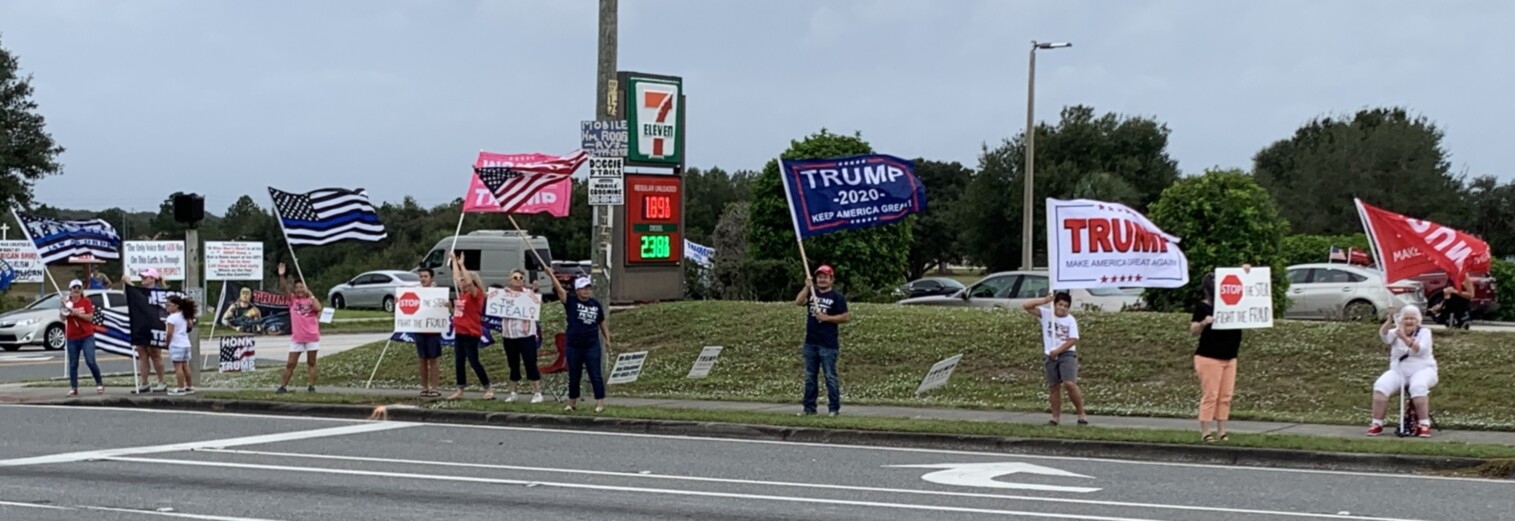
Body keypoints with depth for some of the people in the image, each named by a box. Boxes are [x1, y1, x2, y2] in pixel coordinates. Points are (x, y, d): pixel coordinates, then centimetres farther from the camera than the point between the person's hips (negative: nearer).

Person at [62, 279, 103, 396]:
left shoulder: (86, 301, 0)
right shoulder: (67, 303, 6)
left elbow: (90, 317, -8)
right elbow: (63, 319, -3)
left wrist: (76, 313, -18)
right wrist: (65, 309, -20)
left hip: (87, 336, -3)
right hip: (72, 338, 3)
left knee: (90, 361, -10)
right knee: (73, 364, 3)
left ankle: (99, 384, 3)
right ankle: (73, 388, 7)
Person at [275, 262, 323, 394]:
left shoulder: (311, 300, 2)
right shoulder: (293, 300, 4)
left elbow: (318, 308, -20)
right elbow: (284, 288, -11)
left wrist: (309, 294, -15)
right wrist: (282, 275, -26)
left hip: (312, 337, -1)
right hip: (297, 338, 1)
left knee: (311, 363, 5)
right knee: (290, 363, 3)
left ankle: (311, 385, 8)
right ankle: (283, 386, 8)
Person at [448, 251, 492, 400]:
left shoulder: (476, 294, -11)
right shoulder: (462, 293, 10)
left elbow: (469, 281, -28)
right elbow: (456, 277, 19)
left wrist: (462, 264, -24)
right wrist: (454, 260, 19)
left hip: (471, 334, -8)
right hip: (459, 332, 8)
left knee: (474, 362, -6)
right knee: (458, 362, 7)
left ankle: (488, 390, 1)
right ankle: (460, 390, 12)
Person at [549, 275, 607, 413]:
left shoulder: (596, 304, 4)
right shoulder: (571, 301, -4)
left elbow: (602, 323, 15)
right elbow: (558, 288, -14)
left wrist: (607, 339, 10)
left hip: (592, 347, 0)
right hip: (573, 347, 0)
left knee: (596, 375, -2)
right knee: (573, 377, 11)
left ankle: (600, 403, 1)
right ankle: (572, 402, 24)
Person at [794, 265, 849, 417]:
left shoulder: (837, 296, -2)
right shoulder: (812, 293, 12)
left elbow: (846, 317, -6)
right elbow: (798, 302, -4)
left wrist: (827, 318, -14)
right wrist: (807, 287, -12)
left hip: (828, 344, -6)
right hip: (810, 343, 6)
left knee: (830, 376, -3)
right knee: (809, 377, 9)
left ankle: (834, 408, 1)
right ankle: (809, 407, 15)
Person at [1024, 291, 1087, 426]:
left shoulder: (1070, 320, -2)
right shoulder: (1046, 314, 3)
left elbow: (1073, 340, -9)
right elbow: (1027, 307, -4)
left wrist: (1058, 350, -16)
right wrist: (1044, 301, -11)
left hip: (1067, 354, -3)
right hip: (1050, 356, 3)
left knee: (1070, 384, -17)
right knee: (1054, 387, 7)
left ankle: (1081, 414, -8)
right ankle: (1056, 417, 16)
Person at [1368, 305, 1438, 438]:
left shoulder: (1424, 332, 3)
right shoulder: (1397, 332, 8)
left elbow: (1419, 350, -18)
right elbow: (1384, 335, -16)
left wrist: (1404, 338, -33)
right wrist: (1390, 320, -34)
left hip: (1422, 370, -2)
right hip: (1398, 371, 2)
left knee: (1418, 386, -37)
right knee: (1380, 386, -26)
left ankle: (1424, 425, -30)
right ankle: (1377, 424, -18)